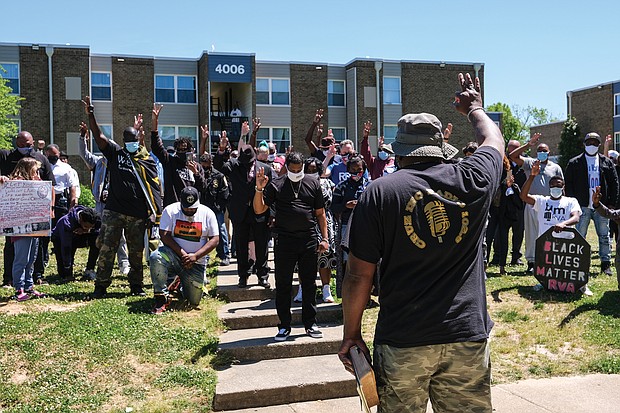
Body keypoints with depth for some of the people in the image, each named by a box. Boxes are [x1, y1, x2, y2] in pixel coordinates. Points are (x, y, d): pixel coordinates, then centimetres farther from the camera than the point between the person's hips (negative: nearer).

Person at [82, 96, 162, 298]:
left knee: (136, 251, 9)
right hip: (114, 211, -1)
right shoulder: (115, 153, 9)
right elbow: (99, 136, 2)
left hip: (138, 213, 1)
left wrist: (155, 121, -10)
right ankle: (101, 286, 8)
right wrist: (90, 115, -9)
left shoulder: (146, 157, 11)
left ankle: (136, 285, 21)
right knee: (107, 249, 0)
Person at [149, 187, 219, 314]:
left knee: (194, 301, -4)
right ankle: (162, 298, -20)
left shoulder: (207, 213, -1)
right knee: (156, 257, -35)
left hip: (197, 262, 1)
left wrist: (195, 256, -16)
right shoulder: (170, 210, -4)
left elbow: (215, 239, -4)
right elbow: (164, 235, -11)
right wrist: (182, 254, -21)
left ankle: (182, 284, 33)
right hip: (173, 255, -1)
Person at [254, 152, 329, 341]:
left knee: (309, 284, 9)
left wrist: (325, 238, 4)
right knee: (283, 285, 4)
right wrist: (259, 189, -15)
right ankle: (284, 326, 15)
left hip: (309, 240, 1)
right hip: (284, 241, -1)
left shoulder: (313, 183, 8)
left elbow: (320, 213, 11)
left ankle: (310, 324, 20)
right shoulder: (275, 185, 3)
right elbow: (259, 210, -1)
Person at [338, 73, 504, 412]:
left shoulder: (379, 193, -7)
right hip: (468, 337, 2)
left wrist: (351, 333, 6)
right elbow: (493, 139, 24)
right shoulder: (472, 179, -1)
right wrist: (474, 108, 43)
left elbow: (359, 275, -6)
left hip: (403, 341, -2)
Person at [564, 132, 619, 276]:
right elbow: (568, 184, 3)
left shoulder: (607, 162, 10)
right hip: (582, 206, -2)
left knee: (604, 236, 5)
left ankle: (606, 264, 13)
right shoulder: (574, 163, 5)